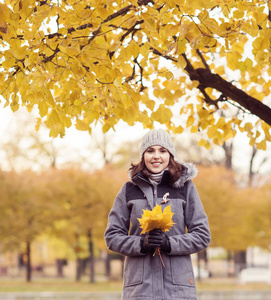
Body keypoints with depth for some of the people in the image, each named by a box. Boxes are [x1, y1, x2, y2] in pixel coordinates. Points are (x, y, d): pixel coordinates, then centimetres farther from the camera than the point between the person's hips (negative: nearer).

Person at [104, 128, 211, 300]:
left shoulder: (186, 187, 8)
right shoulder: (129, 189, 9)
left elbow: (203, 236, 6)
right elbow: (112, 236, 9)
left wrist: (170, 243, -11)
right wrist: (141, 244, -10)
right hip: (139, 285, 0)